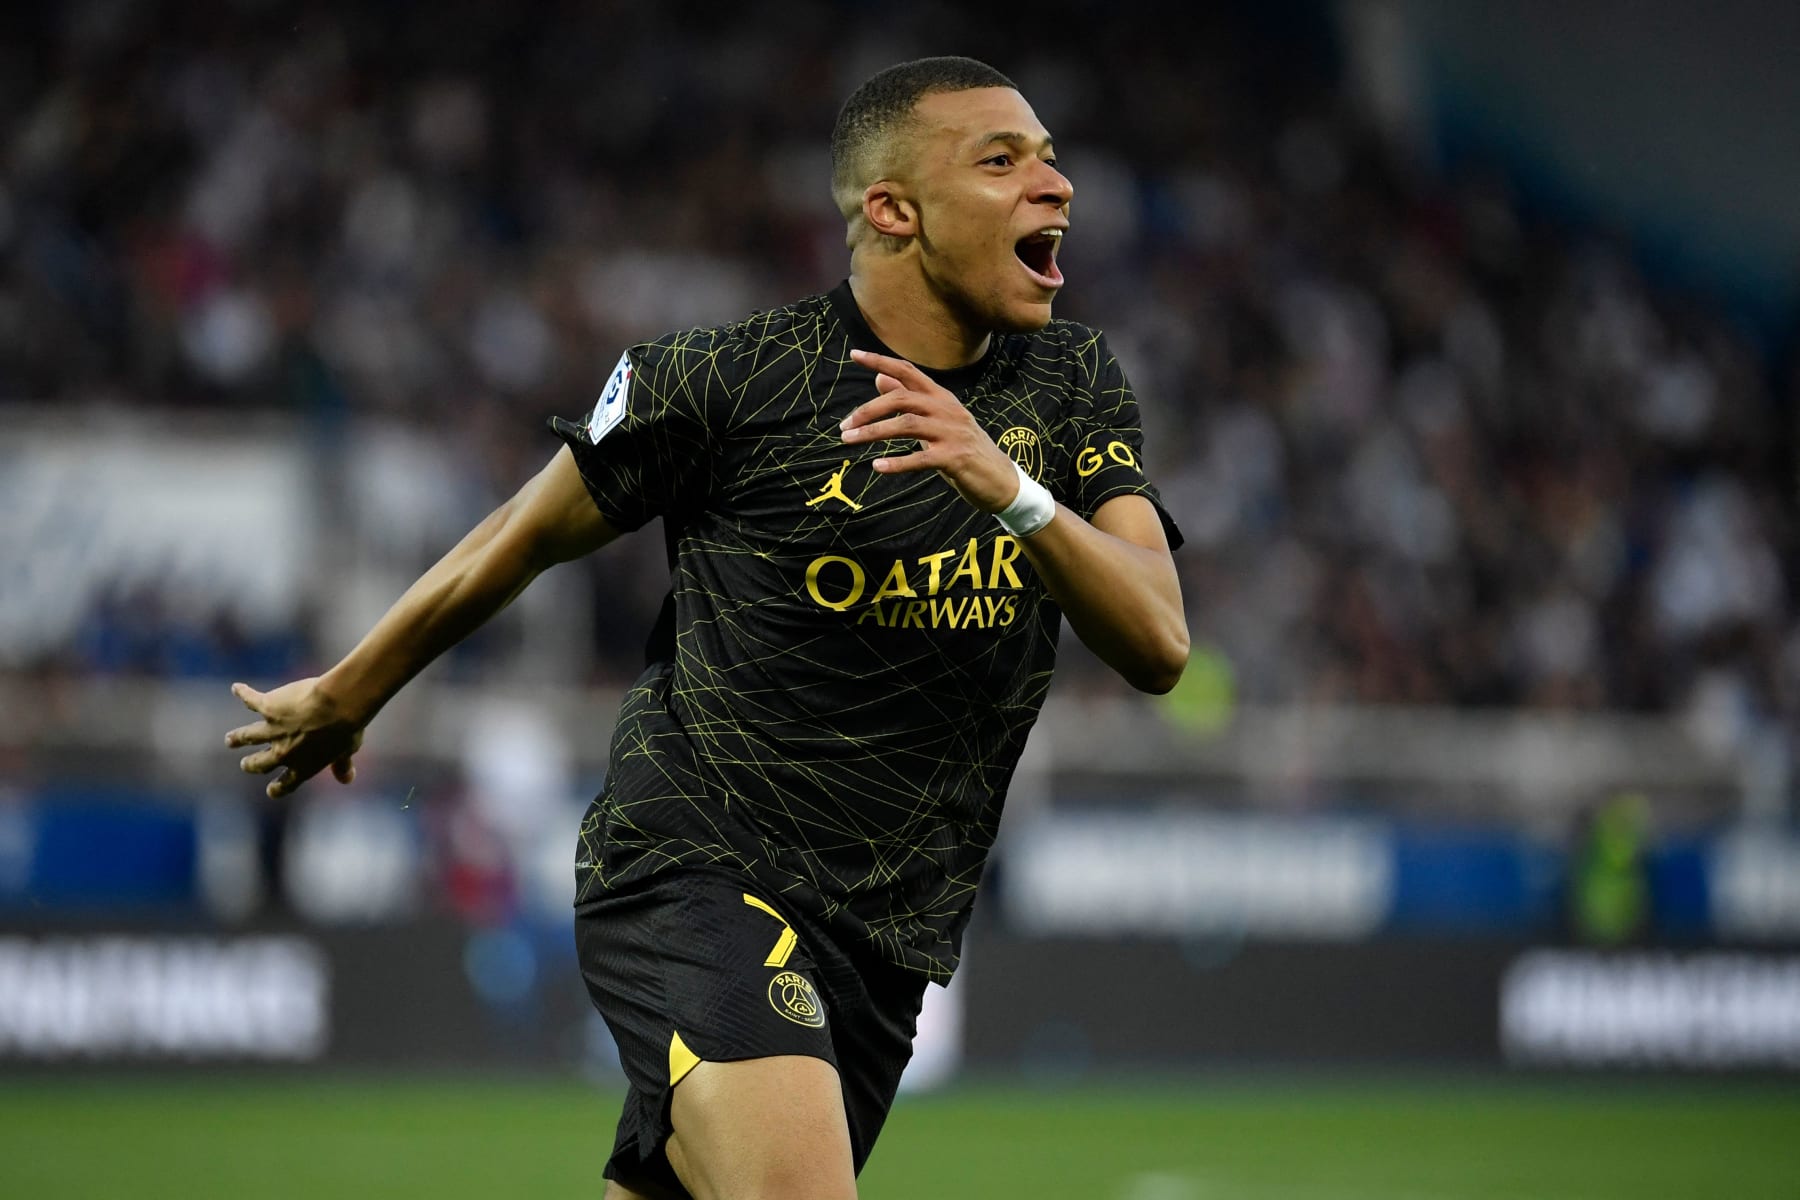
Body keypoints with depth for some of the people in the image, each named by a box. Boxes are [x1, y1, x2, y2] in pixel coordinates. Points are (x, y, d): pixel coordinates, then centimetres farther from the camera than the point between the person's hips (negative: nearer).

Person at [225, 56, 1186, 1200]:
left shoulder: (1076, 386, 6)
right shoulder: (728, 378, -7)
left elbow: (1159, 644, -5)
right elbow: (524, 539, 8)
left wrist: (1012, 492, -24)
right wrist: (345, 698, 21)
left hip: (885, 935, 5)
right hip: (695, 873, -5)